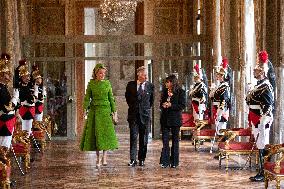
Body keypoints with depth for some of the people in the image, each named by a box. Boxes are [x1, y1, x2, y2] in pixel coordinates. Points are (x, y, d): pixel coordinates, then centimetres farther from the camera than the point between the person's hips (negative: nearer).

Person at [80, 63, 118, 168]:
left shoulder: (107, 83, 6)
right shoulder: (91, 84, 3)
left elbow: (111, 98, 8)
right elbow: (87, 98, 1)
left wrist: (114, 112, 4)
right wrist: (85, 110, -11)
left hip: (106, 110, 1)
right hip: (94, 110, -1)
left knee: (106, 133, -9)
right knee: (95, 134, 0)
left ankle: (104, 158, -6)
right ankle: (98, 159, 9)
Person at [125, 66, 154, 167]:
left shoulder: (150, 86, 2)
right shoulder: (131, 85, 2)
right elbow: (127, 97, 17)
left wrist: (147, 108, 11)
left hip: (145, 114, 1)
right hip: (133, 114, -1)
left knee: (144, 138, 5)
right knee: (133, 137, -4)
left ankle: (142, 159, 14)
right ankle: (133, 159, -3)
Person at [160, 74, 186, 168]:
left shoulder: (180, 92, -4)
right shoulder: (165, 91, 10)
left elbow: (182, 106, -9)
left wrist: (171, 105, -17)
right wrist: (163, 105, -5)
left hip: (175, 119, -3)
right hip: (165, 118, 3)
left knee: (175, 140, 6)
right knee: (165, 140, -1)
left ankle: (174, 162, 14)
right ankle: (165, 161, 2)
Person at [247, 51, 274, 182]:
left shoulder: (266, 86, -14)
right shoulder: (259, 85, 17)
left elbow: (268, 107, -20)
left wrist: (262, 122, -23)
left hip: (261, 122, -10)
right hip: (256, 121, 10)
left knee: (262, 147, -6)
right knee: (260, 146, 12)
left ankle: (264, 174, -1)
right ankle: (261, 172, 18)